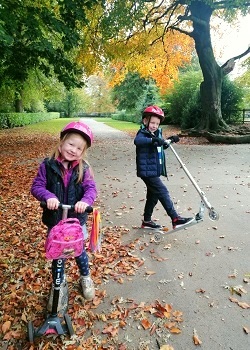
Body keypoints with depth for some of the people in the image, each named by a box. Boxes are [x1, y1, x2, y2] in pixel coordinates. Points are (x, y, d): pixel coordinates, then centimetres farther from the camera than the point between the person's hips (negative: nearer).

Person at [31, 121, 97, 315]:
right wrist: (48, 196, -31)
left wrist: (85, 200, -37)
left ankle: (86, 278, 45)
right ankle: (59, 284, 40)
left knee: (79, 251, 16)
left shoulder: (83, 169, -7)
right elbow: (37, 186, -10)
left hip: (76, 219, 0)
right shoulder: (48, 165, -9)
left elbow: (91, 188, -16)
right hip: (54, 219, 0)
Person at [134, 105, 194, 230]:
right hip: (147, 171, -10)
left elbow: (162, 146, 32)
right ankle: (175, 219, -8)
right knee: (163, 193, -11)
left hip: (155, 171, 10)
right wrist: (153, 139, -50)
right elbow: (137, 141, -38)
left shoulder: (157, 133, 14)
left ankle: (147, 221, 30)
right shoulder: (143, 133, -13)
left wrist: (170, 140, 14)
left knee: (153, 195, 16)